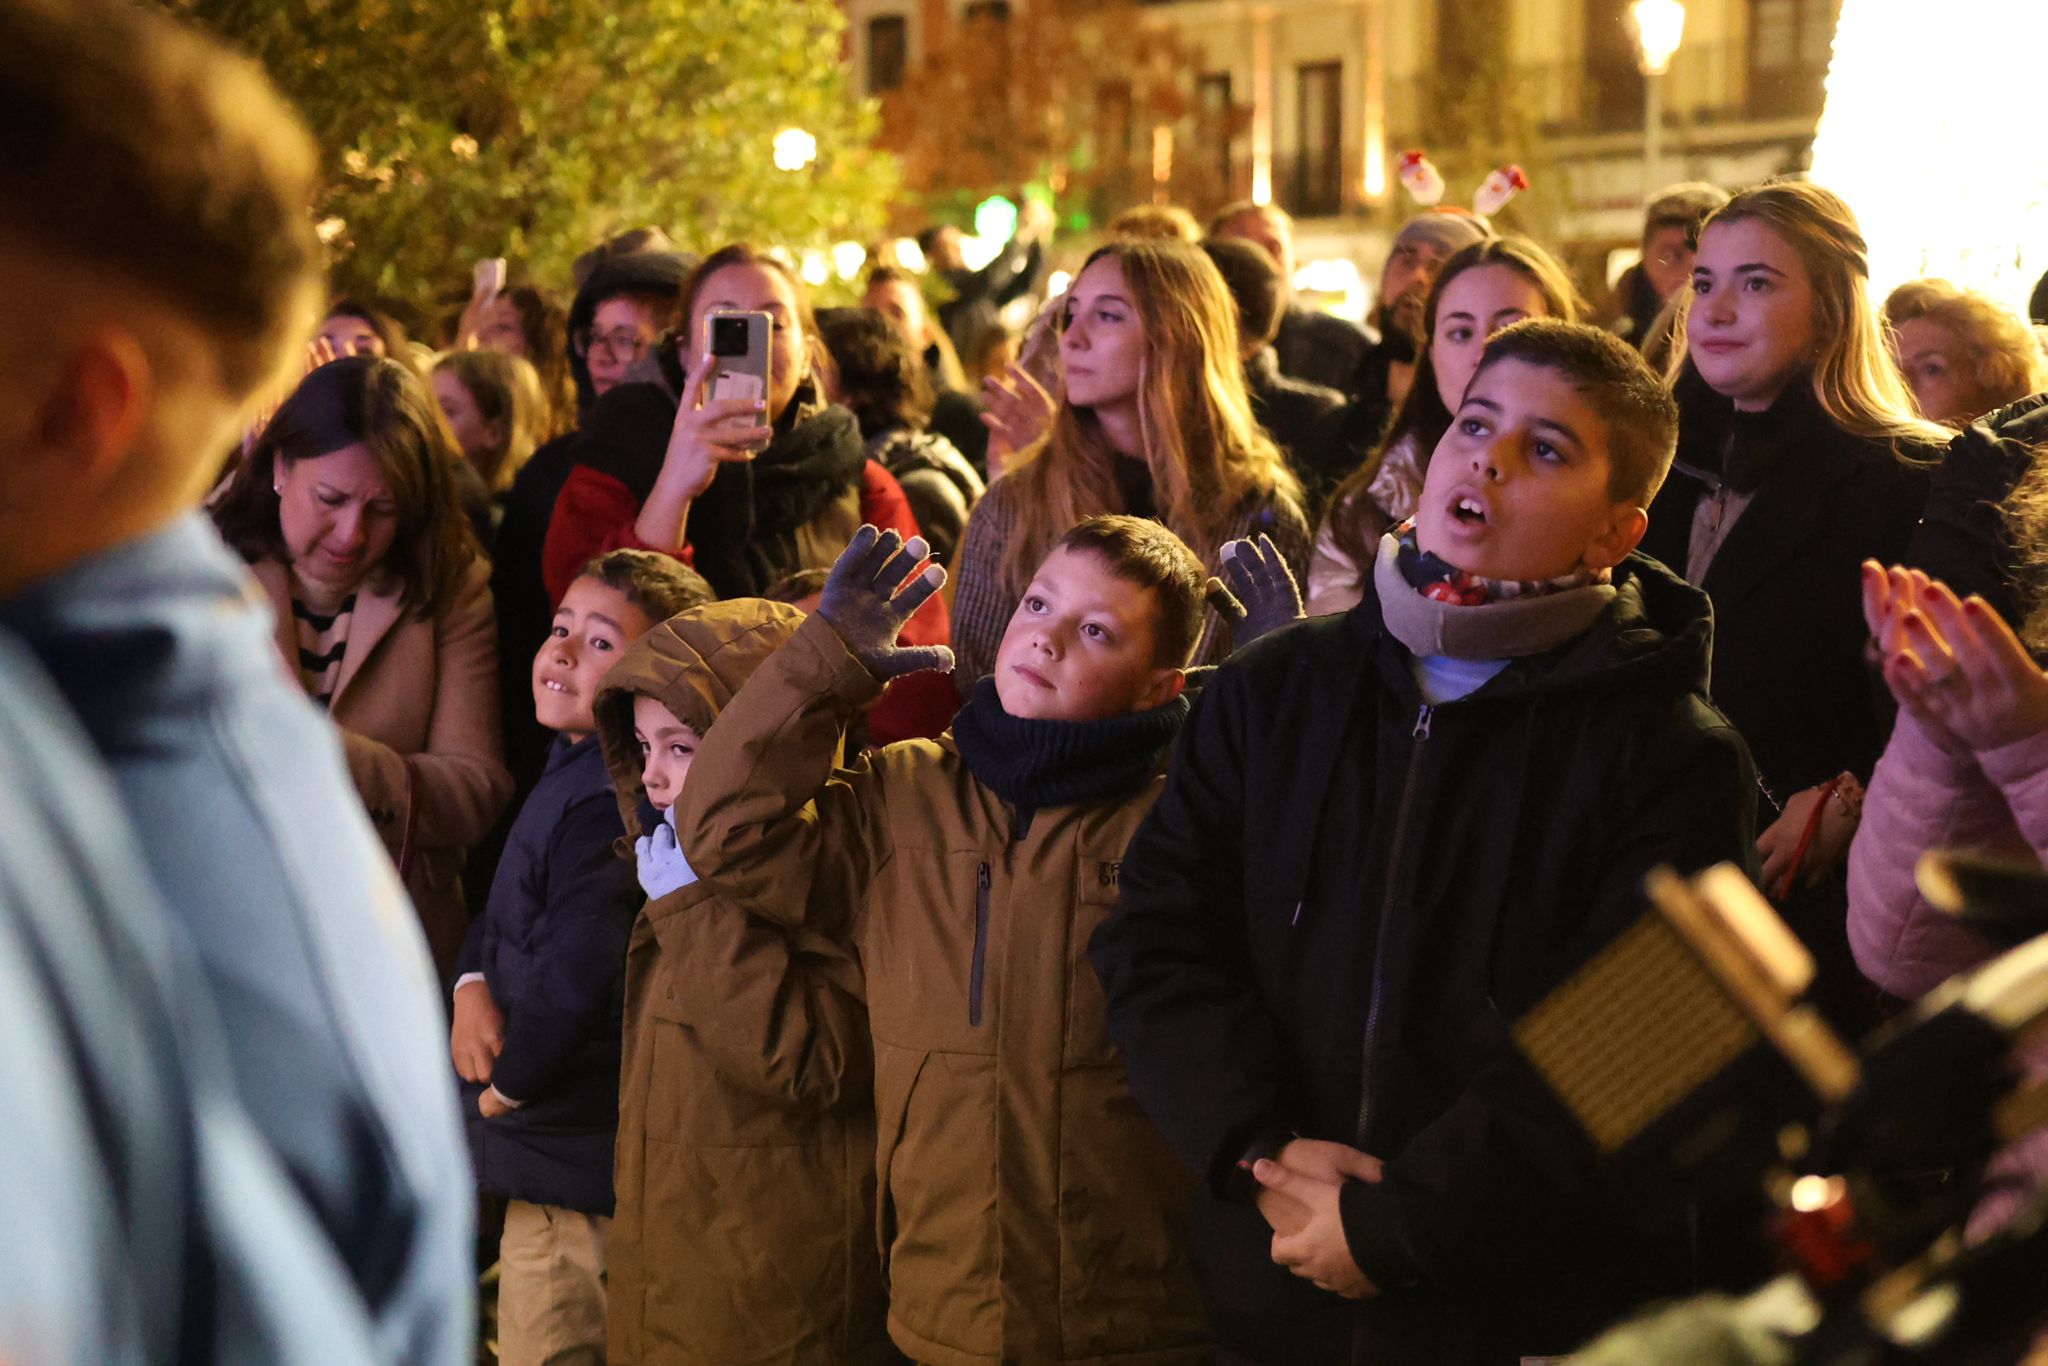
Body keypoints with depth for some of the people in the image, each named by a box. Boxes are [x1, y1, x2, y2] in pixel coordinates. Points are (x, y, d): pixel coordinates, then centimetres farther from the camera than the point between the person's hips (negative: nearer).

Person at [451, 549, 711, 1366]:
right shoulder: (569, 772, 10)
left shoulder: (606, 806, -23)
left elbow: (571, 982, -30)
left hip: (569, 1170, -10)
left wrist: (507, 1084, -13)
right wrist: (472, 985, -4)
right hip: (552, 1151, 10)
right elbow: (504, 908, 17)